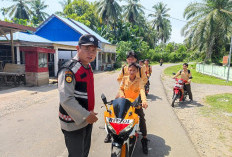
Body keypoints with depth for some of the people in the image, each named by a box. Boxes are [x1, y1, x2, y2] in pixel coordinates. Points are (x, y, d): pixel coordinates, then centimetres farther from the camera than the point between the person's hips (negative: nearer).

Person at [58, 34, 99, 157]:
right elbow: (66, 100, -28)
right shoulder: (68, 69, -23)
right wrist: (85, 116, -24)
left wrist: (90, 113, 15)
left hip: (87, 119, 8)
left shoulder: (88, 67, 6)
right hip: (73, 123, -8)